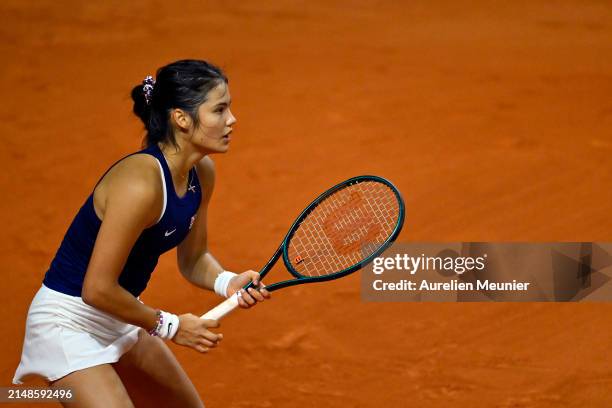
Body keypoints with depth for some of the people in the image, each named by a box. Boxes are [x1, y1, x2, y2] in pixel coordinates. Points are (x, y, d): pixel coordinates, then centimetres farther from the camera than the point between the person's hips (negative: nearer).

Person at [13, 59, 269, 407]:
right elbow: (97, 290, -27)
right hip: (70, 322, -9)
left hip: (120, 320, 9)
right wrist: (171, 326, -16)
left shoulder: (202, 173, -3)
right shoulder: (142, 183, -30)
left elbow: (192, 260, 9)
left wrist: (227, 282, -12)